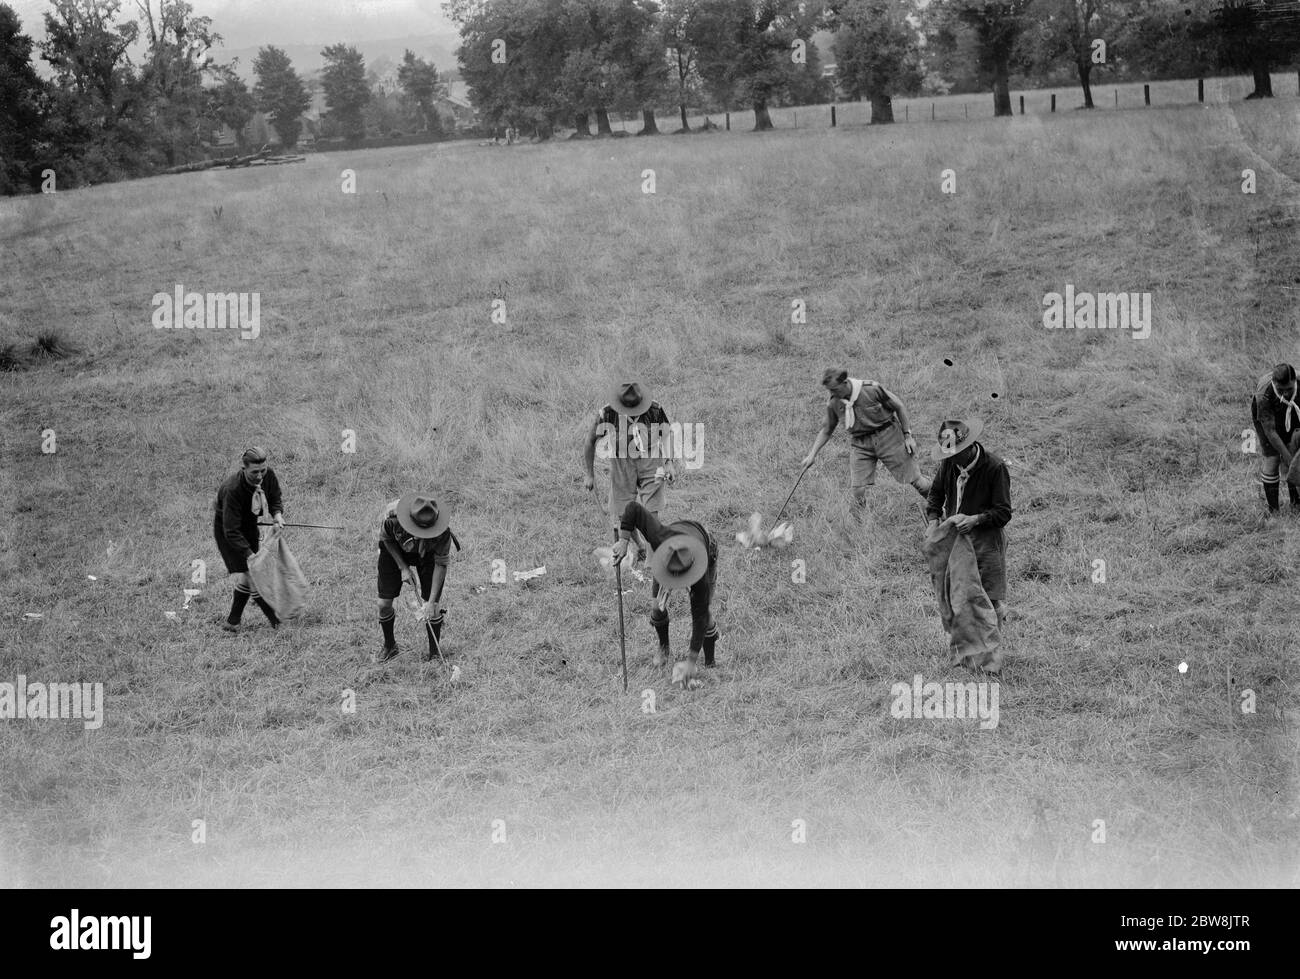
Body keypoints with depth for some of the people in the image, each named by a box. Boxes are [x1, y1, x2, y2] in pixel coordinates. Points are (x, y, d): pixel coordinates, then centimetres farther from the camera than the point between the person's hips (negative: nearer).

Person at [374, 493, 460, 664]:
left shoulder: (443, 531, -38)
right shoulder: (393, 517, -39)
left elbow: (441, 564, -24)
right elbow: (386, 539, -14)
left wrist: (431, 602, -25)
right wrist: (403, 567, -17)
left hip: (427, 554, -1)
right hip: (394, 550, 1)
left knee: (433, 606, -8)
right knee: (384, 603, 1)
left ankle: (435, 652, 13)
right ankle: (389, 646, 27)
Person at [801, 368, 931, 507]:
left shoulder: (872, 389, -20)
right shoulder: (833, 404, -9)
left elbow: (899, 407, -7)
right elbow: (826, 430, 7)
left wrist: (907, 435, -4)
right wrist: (812, 454, 1)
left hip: (887, 435, -2)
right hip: (860, 443, 2)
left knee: (915, 480, 2)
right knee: (858, 490, -12)